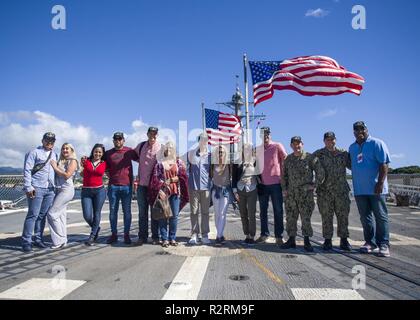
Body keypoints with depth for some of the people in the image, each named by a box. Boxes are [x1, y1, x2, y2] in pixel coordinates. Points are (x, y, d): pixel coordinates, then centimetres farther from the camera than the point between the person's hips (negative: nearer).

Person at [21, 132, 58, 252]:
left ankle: (38, 239, 17)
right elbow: (27, 170, -6)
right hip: (36, 188, -5)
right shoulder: (34, 152, -1)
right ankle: (26, 241, 2)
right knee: (33, 215, -6)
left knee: (43, 215, 9)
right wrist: (28, 187, -13)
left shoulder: (54, 155, 17)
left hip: (50, 189, 5)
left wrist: (55, 186, 12)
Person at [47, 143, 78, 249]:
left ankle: (59, 241, -4)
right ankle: (63, 240, 14)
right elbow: (56, 176, 14)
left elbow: (67, 175, -13)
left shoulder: (73, 161, -2)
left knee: (52, 214, -11)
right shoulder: (60, 161, 18)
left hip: (66, 190, -7)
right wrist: (54, 167, 1)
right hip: (58, 190, 7)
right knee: (61, 215, 7)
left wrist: (55, 168, -7)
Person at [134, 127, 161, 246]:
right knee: (142, 212, 8)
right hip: (142, 184, 3)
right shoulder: (141, 146, 7)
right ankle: (142, 237, 18)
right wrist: (143, 162, 11)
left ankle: (155, 237, 17)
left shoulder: (161, 148, -4)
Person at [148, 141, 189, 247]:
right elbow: (155, 178, -1)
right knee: (163, 216, 0)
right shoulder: (160, 163, 6)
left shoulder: (179, 162, 10)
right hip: (163, 192, -1)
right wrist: (159, 190, -11)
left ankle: (172, 238, 13)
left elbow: (182, 177, 5)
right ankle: (165, 239, 8)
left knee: (174, 215, 2)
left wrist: (169, 180, -5)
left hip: (175, 191, 2)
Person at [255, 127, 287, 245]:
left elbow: (285, 161, -1)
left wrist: (283, 177, -5)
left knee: (278, 210, 2)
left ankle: (279, 236, 9)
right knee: (263, 210, 9)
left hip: (275, 183, -4)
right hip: (262, 184, 4)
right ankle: (264, 234, 19)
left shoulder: (277, 146, -1)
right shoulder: (258, 149, 10)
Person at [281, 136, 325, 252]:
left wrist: (315, 185, -4)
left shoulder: (310, 158, -3)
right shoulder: (288, 159, 11)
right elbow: (285, 175, 19)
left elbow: (320, 172, -1)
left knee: (306, 217, -1)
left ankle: (307, 242, 11)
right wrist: (285, 188, 10)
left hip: (305, 193, -4)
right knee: (290, 217, 7)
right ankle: (291, 240, 19)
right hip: (291, 193, 4)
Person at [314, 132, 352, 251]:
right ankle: (327, 240, 14)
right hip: (324, 191, -2)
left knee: (343, 215, 6)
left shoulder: (343, 153, 9)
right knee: (326, 216, 4)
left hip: (341, 190, 2)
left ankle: (344, 240, 17)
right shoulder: (318, 154, 3)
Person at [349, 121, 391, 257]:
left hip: (375, 188, -6)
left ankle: (383, 244, 8)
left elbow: (384, 164, -11)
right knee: (365, 217, 10)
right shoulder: (352, 147, 15)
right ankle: (371, 242, 21)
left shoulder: (377, 143, -4)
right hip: (359, 189, 6)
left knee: (380, 216, 1)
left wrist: (380, 183, -17)